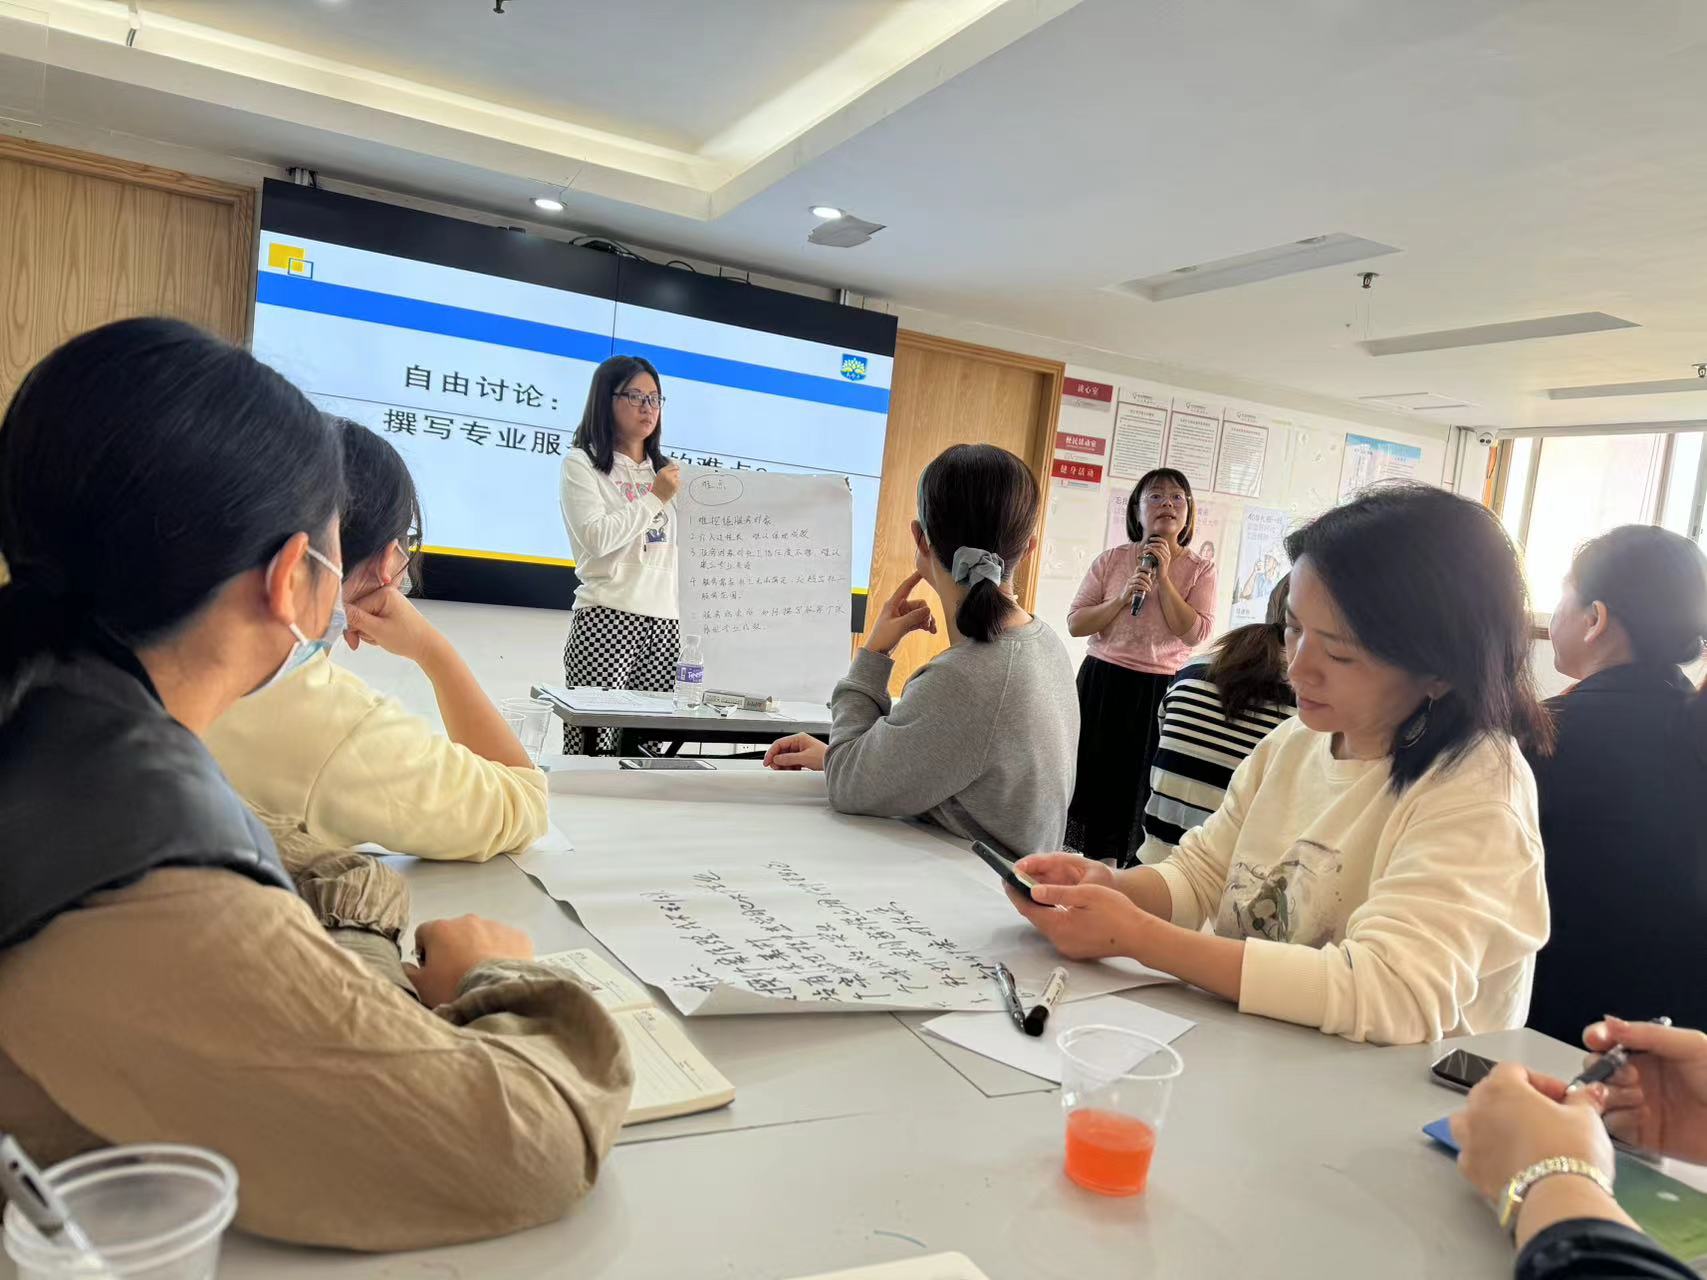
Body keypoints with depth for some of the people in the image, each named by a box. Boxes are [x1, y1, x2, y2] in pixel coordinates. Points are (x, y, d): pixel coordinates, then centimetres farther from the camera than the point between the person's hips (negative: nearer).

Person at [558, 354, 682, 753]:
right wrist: (655, 498, -6)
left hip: (666, 622, 5)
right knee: (592, 744, -11)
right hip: (607, 618, -5)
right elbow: (597, 537, -12)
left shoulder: (665, 470, 21)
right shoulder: (581, 463, 3)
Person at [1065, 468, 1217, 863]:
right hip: (1101, 685, 1)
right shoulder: (1112, 560, 3)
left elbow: (1194, 634, -12)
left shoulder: (1200, 570, 1)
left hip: (1158, 692, -1)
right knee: (1089, 777, 8)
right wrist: (1123, 597, -15)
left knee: (1135, 786, 6)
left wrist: (1164, 578, -14)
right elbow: (1075, 623, -2)